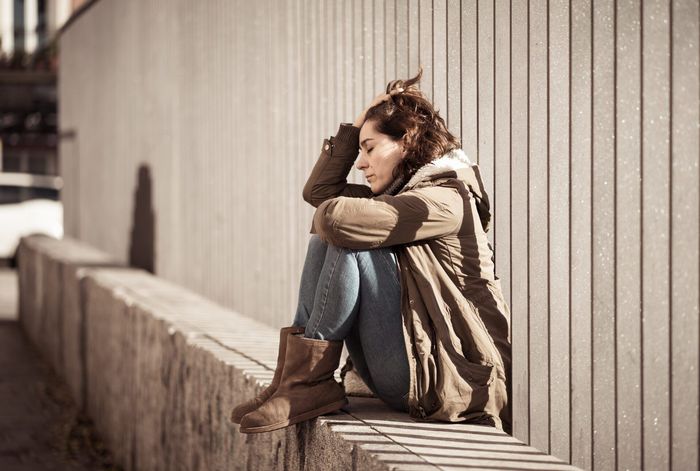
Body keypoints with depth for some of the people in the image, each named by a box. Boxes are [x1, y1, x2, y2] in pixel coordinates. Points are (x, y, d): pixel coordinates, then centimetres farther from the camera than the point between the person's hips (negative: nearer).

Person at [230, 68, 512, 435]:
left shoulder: (444, 200, -14)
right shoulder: (401, 193, 16)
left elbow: (336, 218, -27)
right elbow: (319, 190, 17)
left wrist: (326, 216, -3)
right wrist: (357, 125, 12)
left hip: (439, 376, -9)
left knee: (348, 243, -20)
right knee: (324, 241, 3)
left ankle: (308, 380, -14)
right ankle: (296, 373, -6)